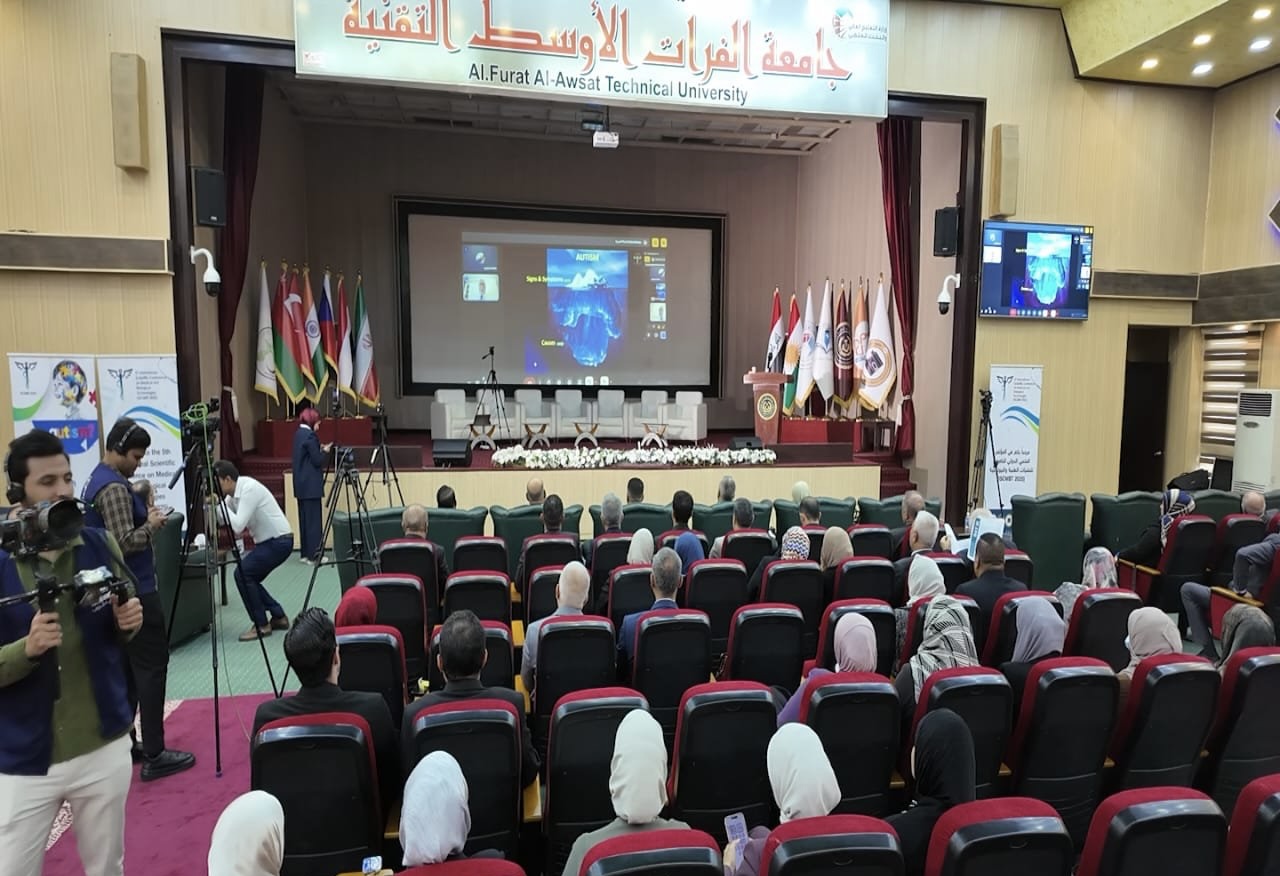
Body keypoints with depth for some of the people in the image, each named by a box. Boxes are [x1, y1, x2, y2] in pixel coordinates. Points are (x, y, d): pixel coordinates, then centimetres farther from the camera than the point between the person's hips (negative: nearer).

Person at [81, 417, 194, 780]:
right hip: (135, 592, -10)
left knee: (126, 667, 15)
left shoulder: (96, 481, 13)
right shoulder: (114, 488, -19)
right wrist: (152, 524, -10)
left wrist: (143, 515, 10)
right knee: (151, 667, -6)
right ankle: (154, 755, -2)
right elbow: (125, 543, -24)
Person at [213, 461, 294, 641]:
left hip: (279, 541, -10)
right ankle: (279, 617, 20)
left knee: (242, 574, -14)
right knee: (247, 577, 8)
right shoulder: (235, 493, 6)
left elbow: (238, 526, -27)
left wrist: (219, 502, -20)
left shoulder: (249, 489, -21)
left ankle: (261, 624, -2)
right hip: (266, 541, 10)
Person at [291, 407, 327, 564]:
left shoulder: (298, 434, 12)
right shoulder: (310, 435, -16)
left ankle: (305, 553, 17)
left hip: (301, 484, 9)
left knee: (304, 518, 12)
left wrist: (319, 449, 11)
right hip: (311, 485, -9)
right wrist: (324, 451, 0)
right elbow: (317, 461, -16)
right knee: (314, 519, -4)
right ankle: (313, 555, -2)